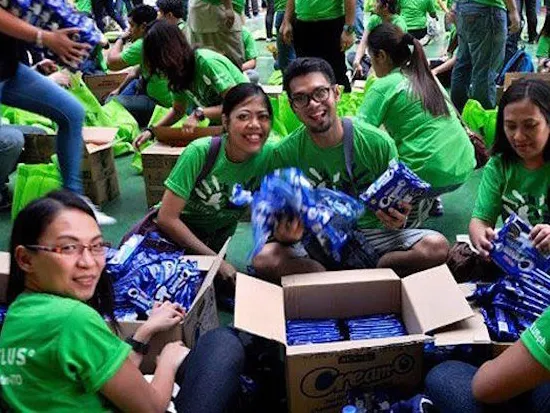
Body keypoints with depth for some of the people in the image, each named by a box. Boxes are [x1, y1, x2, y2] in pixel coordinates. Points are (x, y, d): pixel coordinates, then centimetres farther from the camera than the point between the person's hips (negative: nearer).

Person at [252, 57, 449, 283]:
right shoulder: (285, 153, -7)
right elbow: (283, 218, -4)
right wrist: (286, 236, -28)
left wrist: (396, 220, -22)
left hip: (371, 234, 1)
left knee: (436, 246, -25)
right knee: (264, 258, -29)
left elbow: (394, 206, 2)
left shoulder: (379, 143, -8)